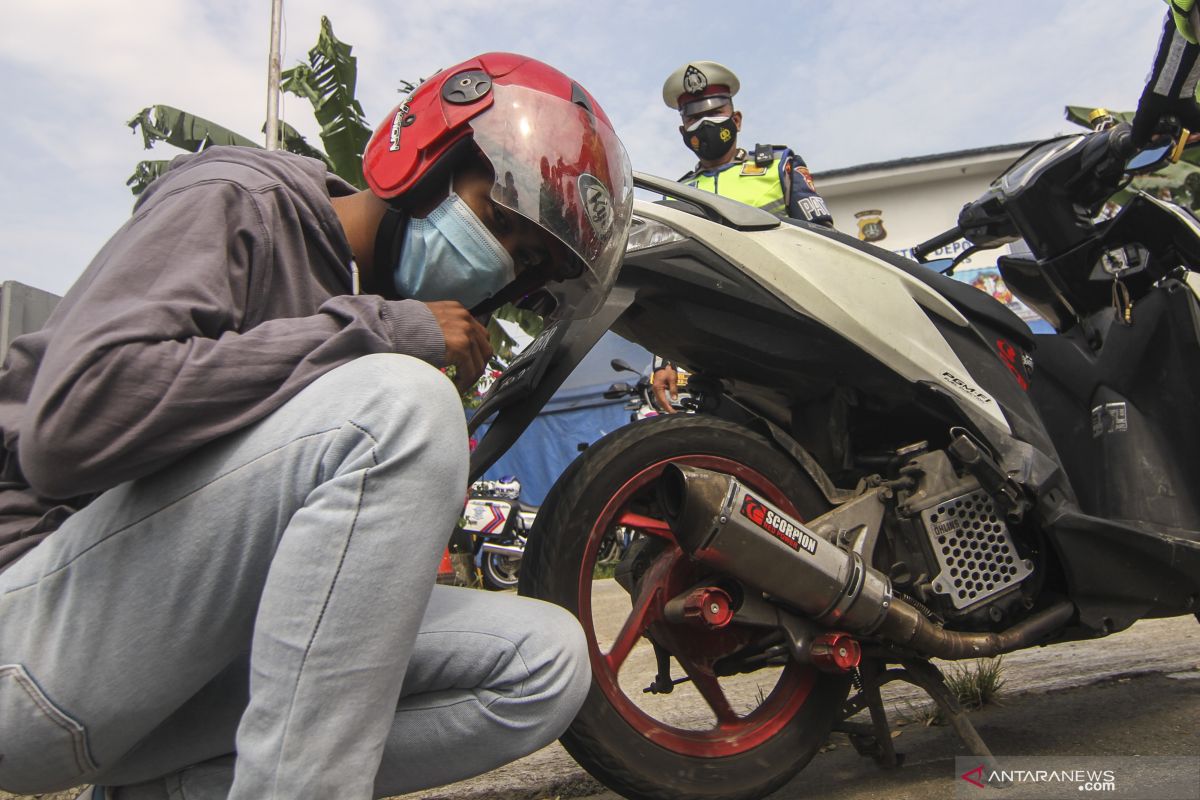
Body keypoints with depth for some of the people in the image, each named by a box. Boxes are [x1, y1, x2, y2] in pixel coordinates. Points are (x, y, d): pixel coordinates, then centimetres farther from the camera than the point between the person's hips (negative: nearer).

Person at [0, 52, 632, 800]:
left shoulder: (395, 305, 12)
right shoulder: (237, 200, -7)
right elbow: (71, 422, -25)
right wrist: (369, 329, -23)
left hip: (209, 637, 7)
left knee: (548, 662, -6)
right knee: (400, 400, -28)